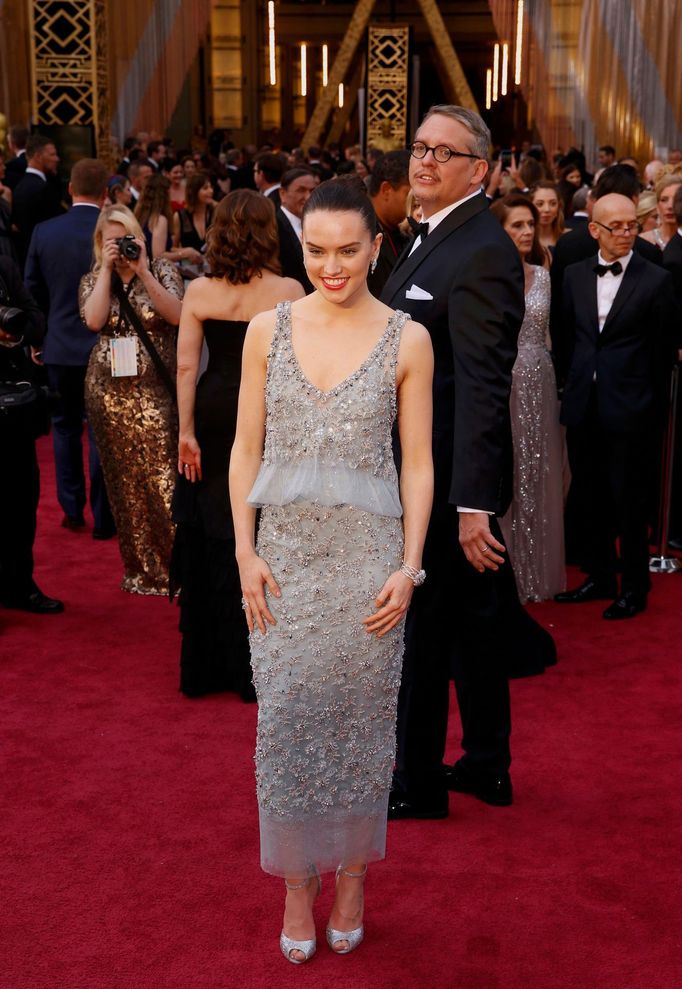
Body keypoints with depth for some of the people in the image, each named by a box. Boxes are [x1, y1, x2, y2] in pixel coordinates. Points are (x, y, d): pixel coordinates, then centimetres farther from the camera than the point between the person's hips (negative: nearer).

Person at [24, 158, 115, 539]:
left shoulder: (44, 232, -4)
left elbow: (33, 289, 3)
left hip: (60, 346, 2)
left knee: (65, 427, 17)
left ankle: (72, 510, 22)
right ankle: (104, 518, 10)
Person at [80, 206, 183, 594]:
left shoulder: (163, 270, 4)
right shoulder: (93, 280, 9)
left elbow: (176, 315, -13)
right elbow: (94, 320, -10)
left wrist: (143, 271, -15)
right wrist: (107, 269, -8)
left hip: (158, 391, -3)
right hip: (110, 394, 3)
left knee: (164, 478, -7)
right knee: (125, 481, 7)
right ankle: (142, 568, 18)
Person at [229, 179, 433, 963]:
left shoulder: (407, 340, -3)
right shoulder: (268, 330, 1)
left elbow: (417, 463, 0)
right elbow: (246, 449, 4)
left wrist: (409, 565, -5)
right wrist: (246, 552, -2)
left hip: (368, 558, -1)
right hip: (285, 556, 1)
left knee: (362, 721, 9)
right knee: (285, 722, 7)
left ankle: (351, 878, 29)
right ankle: (297, 886, 24)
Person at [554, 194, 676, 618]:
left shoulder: (657, 280, -5)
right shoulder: (575, 275, 7)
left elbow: (664, 350, -2)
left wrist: (653, 404, 0)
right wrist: (573, 383, 11)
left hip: (629, 410, -4)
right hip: (583, 408, 4)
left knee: (630, 504, 4)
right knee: (592, 500, 13)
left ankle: (634, 588, 18)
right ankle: (601, 577, 28)